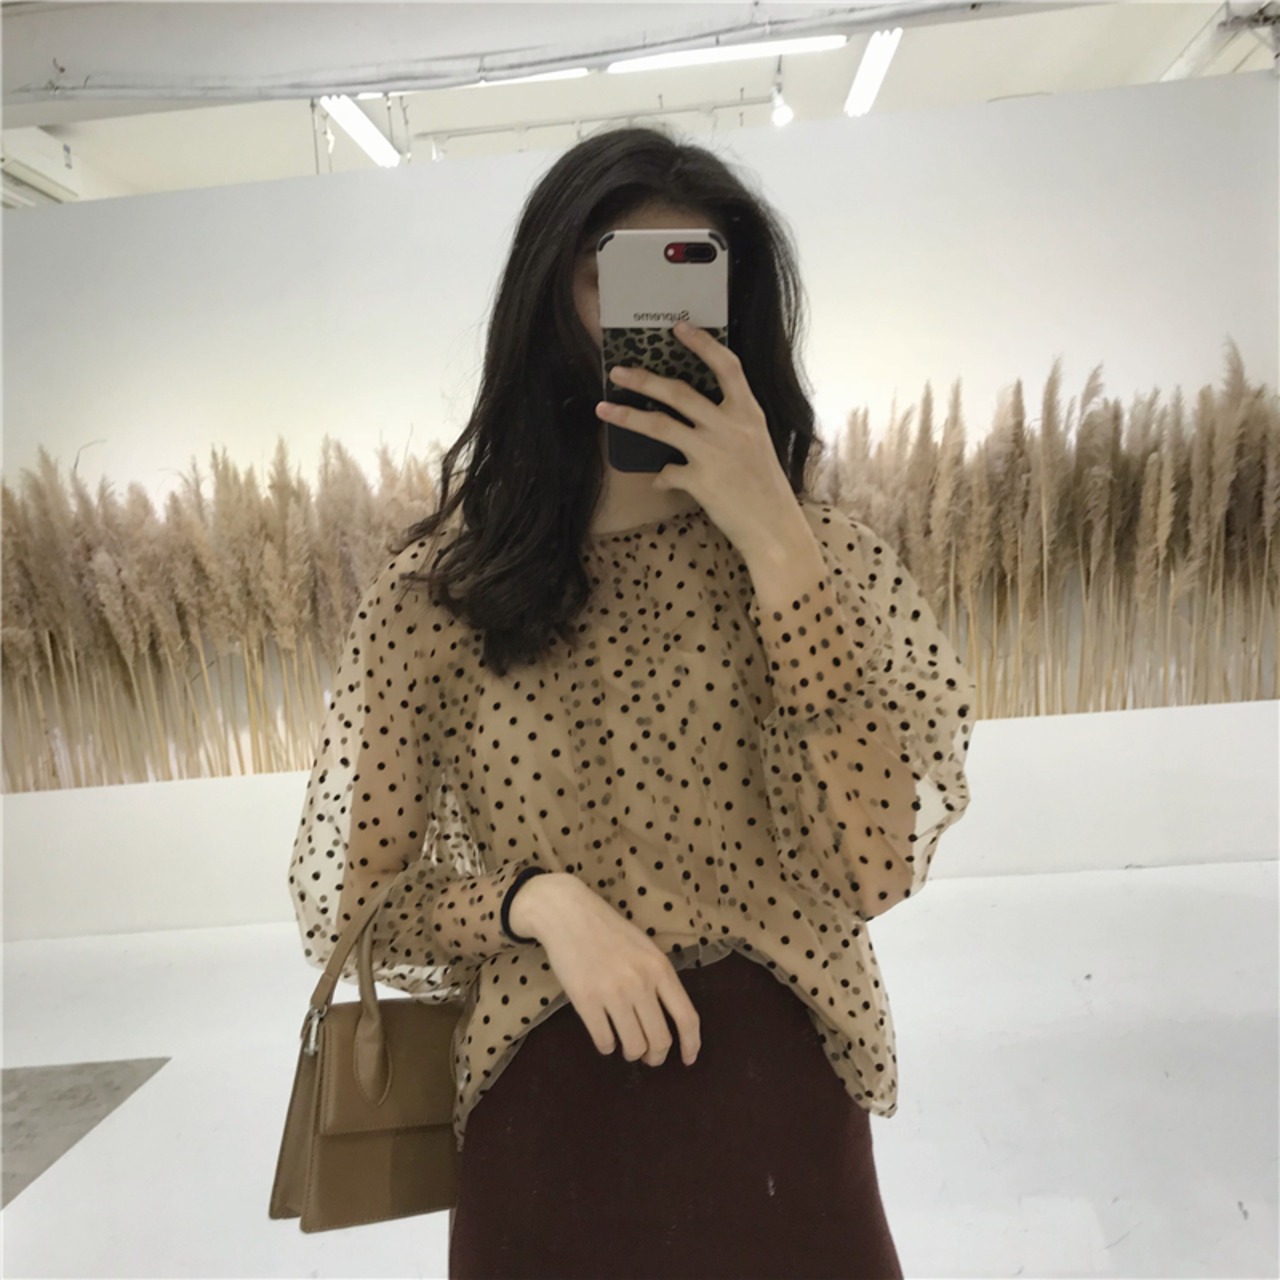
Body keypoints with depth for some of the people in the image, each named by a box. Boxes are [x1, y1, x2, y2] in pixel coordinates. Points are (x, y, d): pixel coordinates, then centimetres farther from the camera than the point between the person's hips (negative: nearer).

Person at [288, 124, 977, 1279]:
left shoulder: (815, 550, -5)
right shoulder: (449, 580, -6)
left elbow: (867, 870, -18)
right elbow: (341, 898, -1)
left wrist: (771, 538, -22)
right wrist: (537, 900, -19)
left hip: (784, 1107, 1)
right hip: (542, 1118, 0)